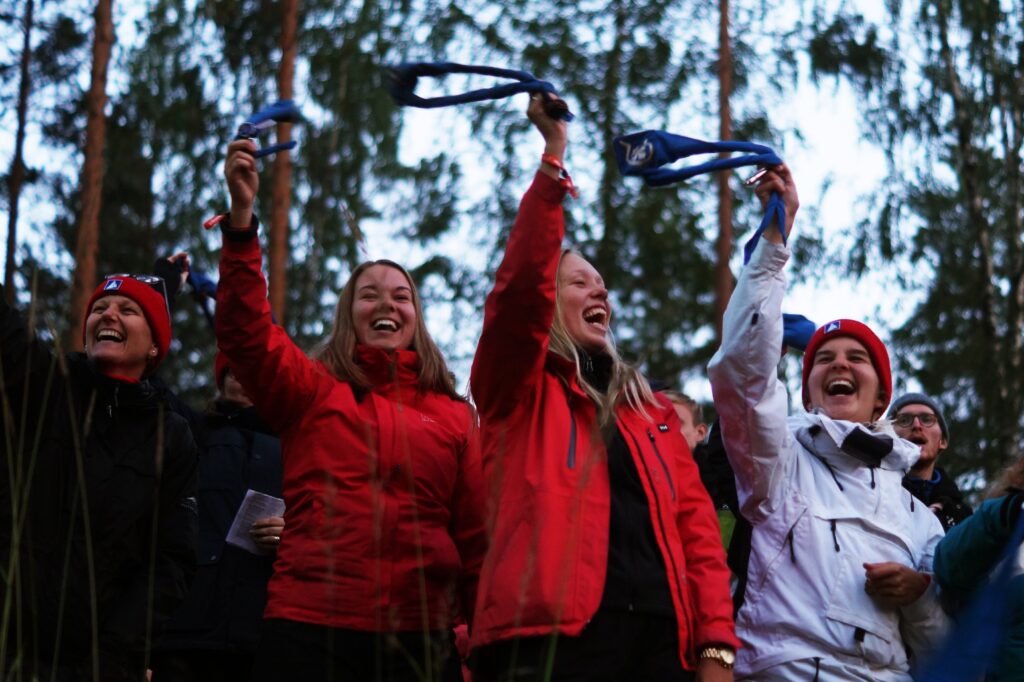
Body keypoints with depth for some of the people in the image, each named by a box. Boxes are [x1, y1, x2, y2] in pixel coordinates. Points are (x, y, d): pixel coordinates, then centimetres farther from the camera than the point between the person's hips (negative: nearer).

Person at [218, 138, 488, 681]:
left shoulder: (454, 416, 13)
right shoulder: (312, 390, 11)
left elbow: (476, 538, 12)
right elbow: (245, 330, -5)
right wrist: (242, 214, -15)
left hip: (420, 636, 1)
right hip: (310, 627, -1)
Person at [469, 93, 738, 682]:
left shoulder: (652, 411, 23)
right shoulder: (518, 391, 11)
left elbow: (696, 524, 14)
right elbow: (522, 284, -7)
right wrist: (554, 157, -7)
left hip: (662, 634, 5)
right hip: (552, 632, -4)